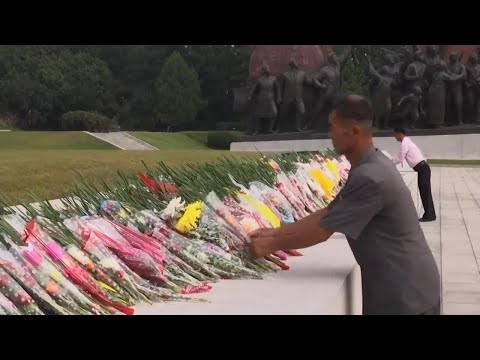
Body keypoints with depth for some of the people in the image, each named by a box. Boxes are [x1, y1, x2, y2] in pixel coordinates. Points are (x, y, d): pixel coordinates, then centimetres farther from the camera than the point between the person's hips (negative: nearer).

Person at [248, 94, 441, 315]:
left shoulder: (369, 177, -25)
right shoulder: (371, 166, 7)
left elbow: (323, 230, -19)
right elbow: (327, 214, 12)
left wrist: (272, 245, -7)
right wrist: (275, 232, 10)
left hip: (406, 293, -9)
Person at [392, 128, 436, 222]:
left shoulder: (405, 143, -12)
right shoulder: (407, 141, 19)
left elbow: (400, 159, -12)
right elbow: (401, 158, 23)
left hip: (422, 169, -10)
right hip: (423, 168, 10)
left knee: (425, 192, -4)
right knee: (424, 191, 12)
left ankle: (429, 215, 1)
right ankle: (429, 214, 17)